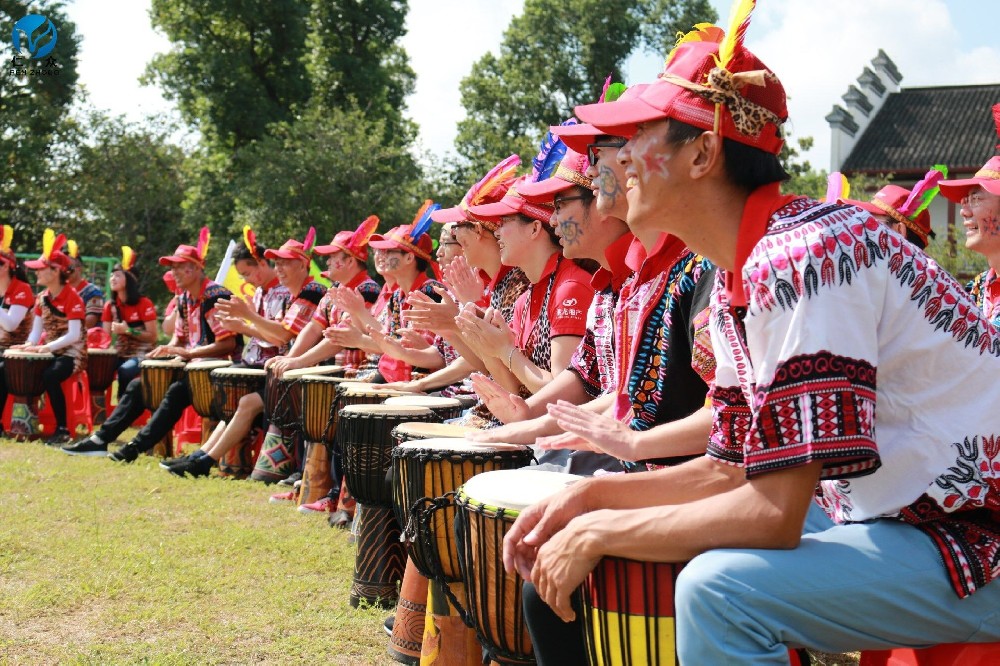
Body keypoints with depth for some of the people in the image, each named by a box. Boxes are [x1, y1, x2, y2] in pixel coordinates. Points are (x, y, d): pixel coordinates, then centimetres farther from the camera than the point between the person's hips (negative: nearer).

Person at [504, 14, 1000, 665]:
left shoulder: (802, 257, -25)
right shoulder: (733, 284, 5)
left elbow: (774, 515, -28)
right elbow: (731, 471, 10)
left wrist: (597, 533, -17)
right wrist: (590, 496, -1)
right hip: (892, 518, 9)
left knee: (717, 588, -27)